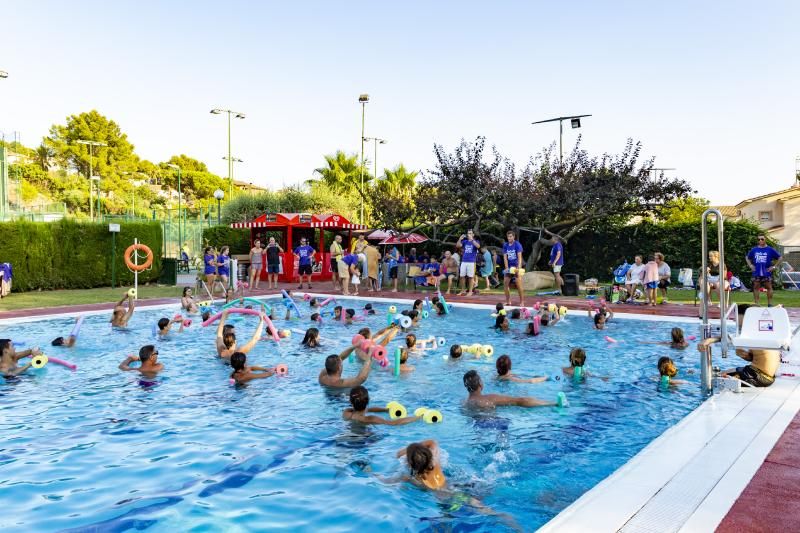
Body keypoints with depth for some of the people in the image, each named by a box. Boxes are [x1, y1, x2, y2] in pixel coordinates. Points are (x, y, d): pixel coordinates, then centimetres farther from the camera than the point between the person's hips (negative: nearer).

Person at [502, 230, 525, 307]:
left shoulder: (517, 245, -9)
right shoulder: (505, 245, 5)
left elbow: (519, 257, -17)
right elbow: (505, 257, 1)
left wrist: (519, 267, -28)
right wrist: (506, 268, -10)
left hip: (516, 267, -5)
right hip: (509, 267, 5)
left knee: (519, 285, -9)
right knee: (505, 284, 2)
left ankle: (522, 302, -2)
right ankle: (508, 301, 13)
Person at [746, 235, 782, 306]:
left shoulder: (770, 250, 3)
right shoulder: (754, 249, 8)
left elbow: (779, 258, 7)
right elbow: (748, 258, 22)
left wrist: (774, 267, 0)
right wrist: (750, 265, 8)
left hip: (767, 273, -2)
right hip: (756, 273, 2)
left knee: (769, 288, 2)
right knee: (756, 288, 4)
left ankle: (770, 304, 8)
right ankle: (756, 304, 9)